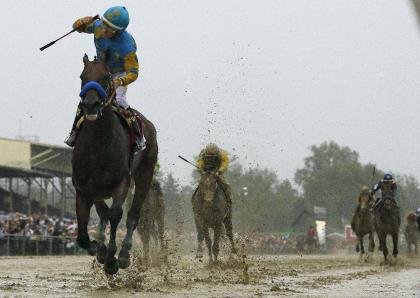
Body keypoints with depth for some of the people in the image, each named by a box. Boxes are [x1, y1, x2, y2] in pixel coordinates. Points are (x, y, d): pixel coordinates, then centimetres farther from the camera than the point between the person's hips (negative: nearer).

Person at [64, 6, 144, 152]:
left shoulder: (127, 45, -38)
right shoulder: (98, 26, -25)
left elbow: (133, 73, -34)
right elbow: (77, 26, -9)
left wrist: (120, 82, -55)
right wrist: (84, 22, -34)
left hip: (121, 73, -5)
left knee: (120, 101, -24)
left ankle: (139, 138, -11)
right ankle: (74, 133, 12)